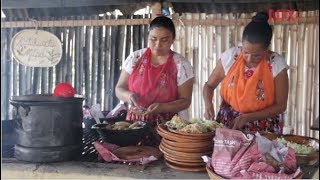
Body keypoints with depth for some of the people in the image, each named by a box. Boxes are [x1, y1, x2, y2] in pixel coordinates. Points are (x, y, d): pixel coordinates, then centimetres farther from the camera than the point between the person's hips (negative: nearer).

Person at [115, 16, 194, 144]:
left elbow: (185, 100, -2)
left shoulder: (181, 65, -5)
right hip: (135, 123, 2)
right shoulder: (135, 58, 2)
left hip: (167, 127, -1)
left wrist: (162, 107, -20)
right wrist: (128, 95, -16)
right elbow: (119, 89, 7)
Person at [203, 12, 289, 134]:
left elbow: (280, 105, -4)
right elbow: (209, 85, 7)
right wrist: (208, 104, -13)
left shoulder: (277, 64, -10)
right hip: (227, 124, 1)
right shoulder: (230, 56, -6)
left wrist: (247, 117, -15)